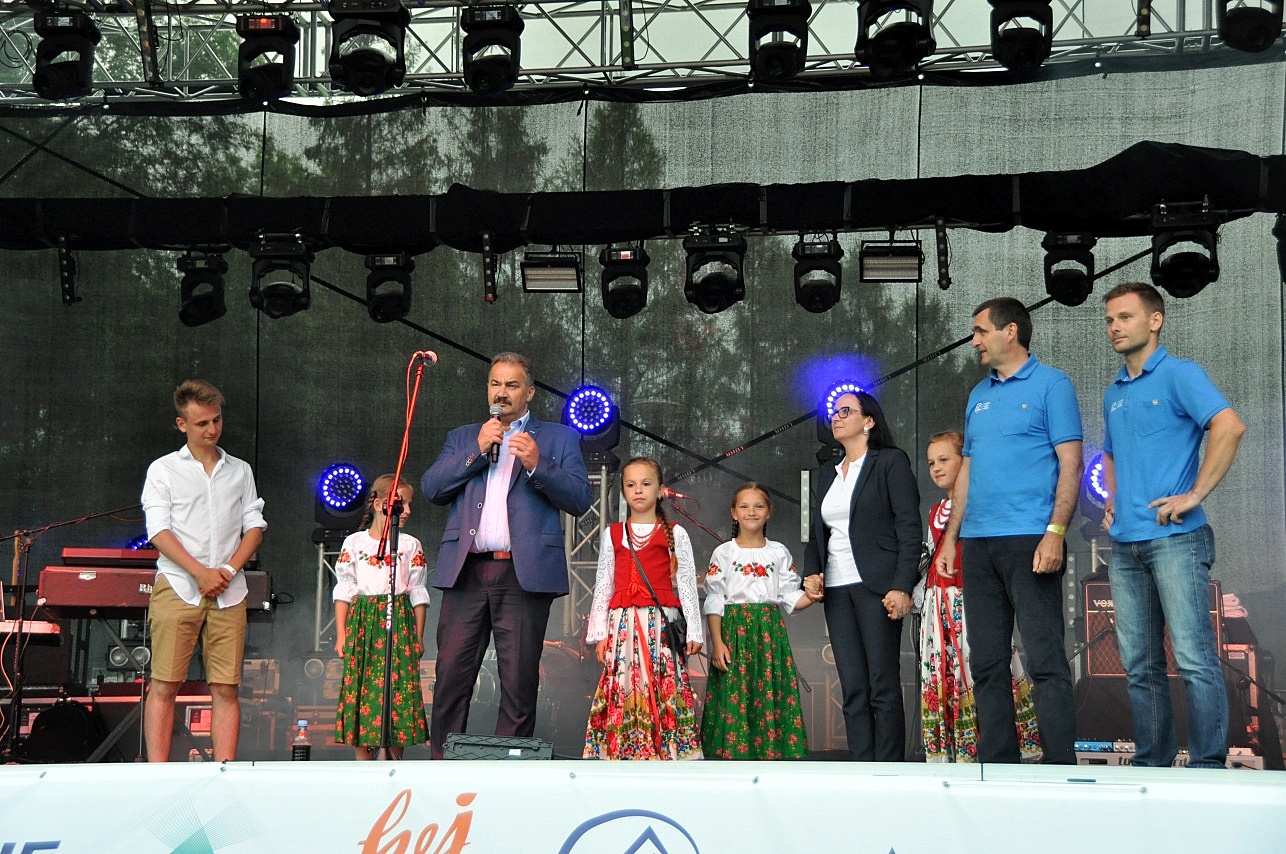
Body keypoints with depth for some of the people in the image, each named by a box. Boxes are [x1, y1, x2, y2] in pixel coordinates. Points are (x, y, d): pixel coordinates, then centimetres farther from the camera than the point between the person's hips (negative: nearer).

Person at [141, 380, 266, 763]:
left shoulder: (240, 471, 17)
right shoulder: (163, 469, 8)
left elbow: (254, 526, 12)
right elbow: (159, 531, -2)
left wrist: (230, 568, -5)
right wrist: (201, 573, -12)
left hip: (229, 591, 3)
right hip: (177, 588, -3)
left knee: (226, 688, -2)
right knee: (164, 685, -6)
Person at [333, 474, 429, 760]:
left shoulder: (411, 545, 7)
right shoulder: (354, 543, 5)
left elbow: (418, 594, 10)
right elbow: (344, 591, 7)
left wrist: (418, 637, 7)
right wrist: (340, 634, 2)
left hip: (399, 621, 1)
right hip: (362, 621, 0)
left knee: (399, 690, -4)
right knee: (360, 687, -3)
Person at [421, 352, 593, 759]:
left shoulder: (559, 438, 14)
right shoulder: (462, 438, 22)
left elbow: (581, 499, 1)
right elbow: (431, 488, 8)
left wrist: (536, 465, -13)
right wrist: (477, 451, -1)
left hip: (524, 573, -2)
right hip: (466, 572, 2)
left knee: (519, 683, -3)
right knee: (451, 677, -2)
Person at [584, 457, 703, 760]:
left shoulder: (675, 534, 7)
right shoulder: (612, 535, 13)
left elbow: (687, 584, 5)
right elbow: (603, 586, 12)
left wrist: (693, 631, -2)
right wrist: (599, 633, 5)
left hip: (662, 625, -2)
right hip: (623, 625, 2)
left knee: (664, 689, -8)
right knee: (622, 689, -3)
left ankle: (666, 753, -5)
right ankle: (622, 753, 1)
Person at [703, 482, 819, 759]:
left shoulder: (779, 553, 9)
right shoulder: (724, 553, 3)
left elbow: (790, 598, 7)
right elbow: (714, 602, 0)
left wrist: (810, 597, -14)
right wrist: (717, 642, -8)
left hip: (770, 633, 2)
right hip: (734, 632, -2)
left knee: (771, 692, -3)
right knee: (734, 695, -6)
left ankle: (772, 753, 2)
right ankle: (733, 753, 1)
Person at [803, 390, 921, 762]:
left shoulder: (891, 461, 1)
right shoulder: (827, 474, 21)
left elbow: (909, 527, -6)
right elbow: (816, 533, 22)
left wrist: (902, 586, -15)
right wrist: (811, 574, 2)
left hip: (876, 587, -6)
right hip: (836, 590, 6)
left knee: (883, 687, -6)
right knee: (853, 690, 2)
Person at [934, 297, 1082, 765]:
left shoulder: (1050, 384, 0)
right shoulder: (979, 394, 20)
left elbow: (1070, 464, -7)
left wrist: (1055, 533, -17)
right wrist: (950, 537, 15)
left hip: (1028, 541, -7)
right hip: (977, 545, 7)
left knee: (1045, 660, -9)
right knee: (987, 664, 8)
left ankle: (1060, 766, -6)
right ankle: (997, 766, 13)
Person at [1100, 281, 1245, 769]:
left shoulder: (1179, 375, -3)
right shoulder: (1114, 394, 19)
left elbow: (1229, 426, -18)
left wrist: (1194, 496, -18)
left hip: (1174, 537, -8)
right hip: (1125, 544, 8)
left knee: (1194, 658, -9)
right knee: (1139, 666, 9)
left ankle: (1208, 766, -6)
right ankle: (1152, 762, 16)